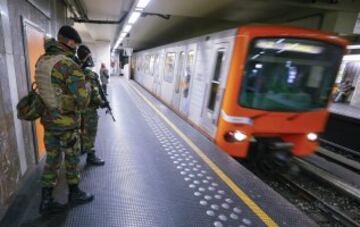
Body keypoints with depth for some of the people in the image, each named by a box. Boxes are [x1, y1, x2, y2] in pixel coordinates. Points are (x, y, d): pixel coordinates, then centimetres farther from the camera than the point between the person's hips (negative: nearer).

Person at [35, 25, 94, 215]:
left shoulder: (41, 61, 2)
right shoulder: (70, 66, -22)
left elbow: (46, 87, 12)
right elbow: (82, 102, -24)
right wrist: (85, 87, -3)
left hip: (48, 120, 7)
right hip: (67, 123, -6)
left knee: (52, 160, 17)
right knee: (72, 159, 13)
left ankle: (46, 201, 28)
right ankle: (74, 194, 33)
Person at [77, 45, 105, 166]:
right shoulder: (89, 74, -24)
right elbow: (93, 94, -25)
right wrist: (102, 102, -10)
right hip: (89, 108, -9)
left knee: (82, 128, 22)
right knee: (90, 132, -1)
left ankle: (82, 147, 39)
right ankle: (91, 156, 8)